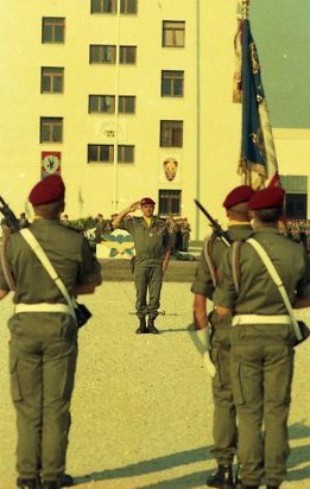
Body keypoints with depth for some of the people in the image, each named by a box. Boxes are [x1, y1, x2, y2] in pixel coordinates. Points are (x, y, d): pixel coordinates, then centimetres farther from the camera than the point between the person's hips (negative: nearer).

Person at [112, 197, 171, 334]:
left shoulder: (162, 224, 9)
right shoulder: (134, 223, 9)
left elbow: (168, 247, 12)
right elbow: (115, 223, 0)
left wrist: (165, 263, 0)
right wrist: (128, 210, -5)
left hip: (157, 264, 0)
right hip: (141, 264, 0)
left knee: (155, 295, -1)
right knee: (140, 295, 1)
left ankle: (151, 323, 7)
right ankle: (142, 324, 7)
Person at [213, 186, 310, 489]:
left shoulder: (238, 252, -10)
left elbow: (222, 310, -8)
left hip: (245, 335, -1)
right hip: (281, 334, 2)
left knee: (248, 410, 10)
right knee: (276, 409, 11)